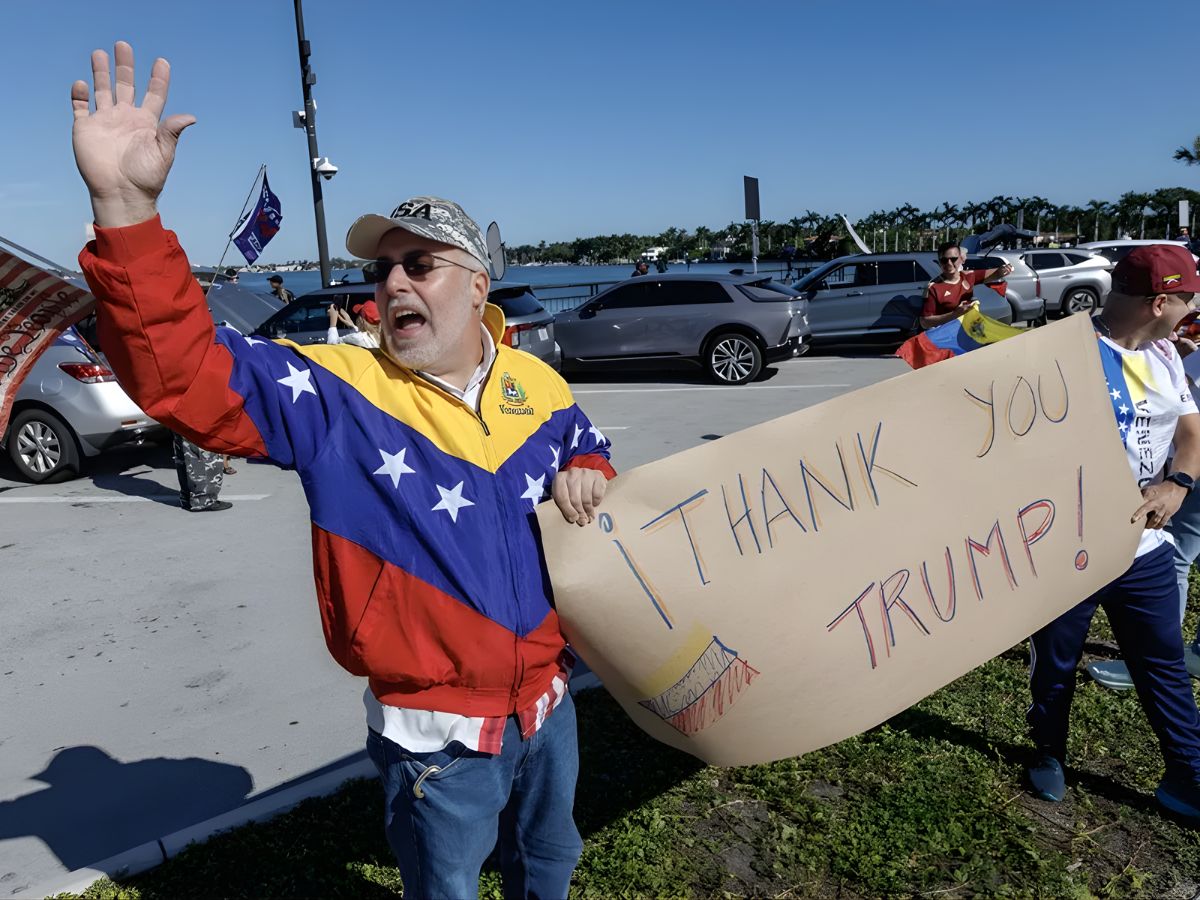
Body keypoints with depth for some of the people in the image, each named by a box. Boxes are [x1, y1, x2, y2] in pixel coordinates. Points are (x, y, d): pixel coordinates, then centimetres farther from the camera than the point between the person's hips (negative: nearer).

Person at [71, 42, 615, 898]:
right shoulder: (334, 391, -15)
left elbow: (583, 440, 18)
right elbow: (186, 370, -27)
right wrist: (127, 208, -39)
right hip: (436, 730, -3)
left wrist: (583, 474, -6)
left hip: (547, 698, 4)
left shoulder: (537, 384, -2)